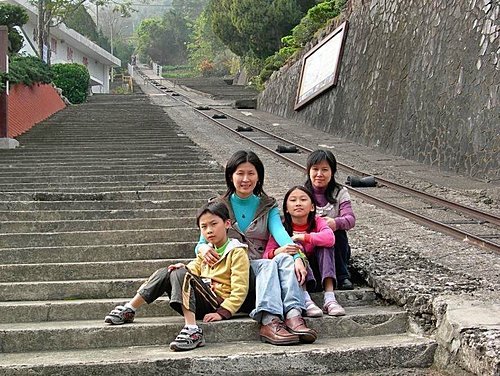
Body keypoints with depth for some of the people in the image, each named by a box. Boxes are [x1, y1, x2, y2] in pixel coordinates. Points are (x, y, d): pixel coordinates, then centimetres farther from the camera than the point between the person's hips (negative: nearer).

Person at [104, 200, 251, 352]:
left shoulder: (237, 252, -6)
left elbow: (239, 290, -13)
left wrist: (222, 313, -23)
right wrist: (184, 268, -6)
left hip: (218, 304, -7)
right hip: (201, 304, 7)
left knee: (181, 274, -26)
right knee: (165, 273, -1)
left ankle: (192, 330, -40)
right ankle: (129, 310, -3)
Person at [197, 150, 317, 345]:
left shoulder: (268, 207, 15)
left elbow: (279, 232, -6)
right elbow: (202, 242, 2)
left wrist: (297, 257, -27)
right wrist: (204, 248, -25)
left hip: (263, 266, 2)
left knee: (285, 259, -30)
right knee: (268, 264, -32)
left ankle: (293, 315, -48)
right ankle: (269, 321, -54)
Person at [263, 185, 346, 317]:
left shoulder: (318, 222, -4)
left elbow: (330, 238, -27)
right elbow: (266, 256, -16)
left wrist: (302, 237, -28)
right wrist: (277, 252, -38)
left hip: (318, 275, 1)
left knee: (325, 246, -19)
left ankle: (329, 299, -32)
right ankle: (306, 301, -41)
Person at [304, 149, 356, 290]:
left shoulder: (340, 193, 3)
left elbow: (350, 218, -12)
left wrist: (336, 223, -36)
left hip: (335, 250, 1)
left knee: (337, 231, -29)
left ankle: (342, 276, -17)